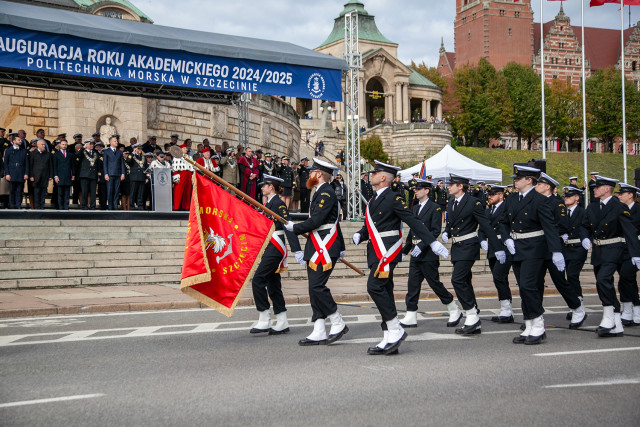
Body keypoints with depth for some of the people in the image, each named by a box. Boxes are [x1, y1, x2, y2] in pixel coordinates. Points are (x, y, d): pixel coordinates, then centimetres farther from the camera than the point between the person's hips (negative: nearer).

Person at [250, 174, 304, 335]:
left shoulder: (278, 203, -13)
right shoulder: (269, 203, 17)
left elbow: (288, 226, -20)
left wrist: (297, 250, -25)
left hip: (274, 248, -10)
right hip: (269, 248, 10)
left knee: (258, 280, -13)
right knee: (273, 284, 10)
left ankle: (264, 321, -10)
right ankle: (282, 324, 14)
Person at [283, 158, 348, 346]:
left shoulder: (326, 193, -12)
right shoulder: (322, 193, 21)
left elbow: (315, 221, -20)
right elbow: (335, 223, 26)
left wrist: (294, 227, -7)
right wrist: (341, 247, 30)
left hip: (324, 249, -10)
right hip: (316, 249, 10)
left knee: (317, 286, -12)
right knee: (315, 288, 6)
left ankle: (338, 324, 0)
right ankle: (319, 333, 7)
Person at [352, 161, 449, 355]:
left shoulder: (394, 198, -8)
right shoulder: (374, 200, 19)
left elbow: (414, 221, -12)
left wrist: (432, 242, -18)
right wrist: (359, 235, 0)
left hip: (387, 251, -9)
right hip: (375, 252, 9)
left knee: (375, 287, -19)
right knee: (384, 292, 8)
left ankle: (396, 330, -9)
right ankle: (388, 340, 11)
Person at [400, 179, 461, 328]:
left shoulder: (434, 208, -9)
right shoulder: (415, 208, 14)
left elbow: (436, 231, -17)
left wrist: (422, 245, -24)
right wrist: (405, 250, 17)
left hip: (428, 254, -7)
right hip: (416, 254, 7)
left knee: (435, 283, 0)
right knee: (412, 285, 4)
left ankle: (455, 311, 17)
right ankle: (411, 318, 7)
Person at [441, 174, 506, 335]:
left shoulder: (473, 203, -11)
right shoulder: (451, 203, 13)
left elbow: (486, 226, -13)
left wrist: (498, 248, -14)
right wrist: (445, 233, 1)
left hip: (468, 247, -8)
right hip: (456, 248, 8)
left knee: (457, 280, -19)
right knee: (464, 283, 8)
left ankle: (472, 315, -8)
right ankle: (475, 323, 15)